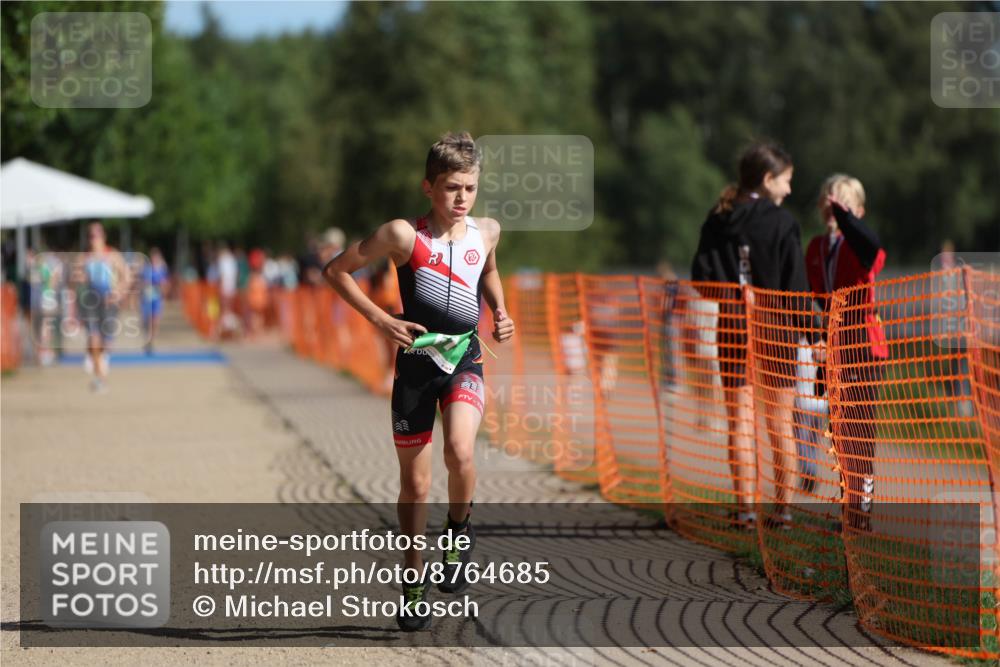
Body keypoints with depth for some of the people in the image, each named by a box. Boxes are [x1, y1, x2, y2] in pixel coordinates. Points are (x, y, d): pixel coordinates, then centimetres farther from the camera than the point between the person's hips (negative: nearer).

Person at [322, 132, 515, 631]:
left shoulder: (487, 232, 3)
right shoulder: (404, 235, -10)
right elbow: (336, 270, -3)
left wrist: (500, 313, 9)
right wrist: (381, 319, -9)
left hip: (464, 357, 1)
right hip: (416, 360, -1)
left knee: (459, 450, -27)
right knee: (415, 481, 6)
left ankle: (459, 532, 2)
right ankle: (414, 583, 23)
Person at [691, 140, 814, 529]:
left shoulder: (717, 221, 4)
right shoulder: (781, 223, -8)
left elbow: (702, 277, 2)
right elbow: (796, 284, -10)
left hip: (732, 326, 3)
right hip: (775, 324, -3)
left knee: (740, 421, 4)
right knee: (780, 422, 5)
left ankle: (745, 508, 1)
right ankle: (783, 507, 6)